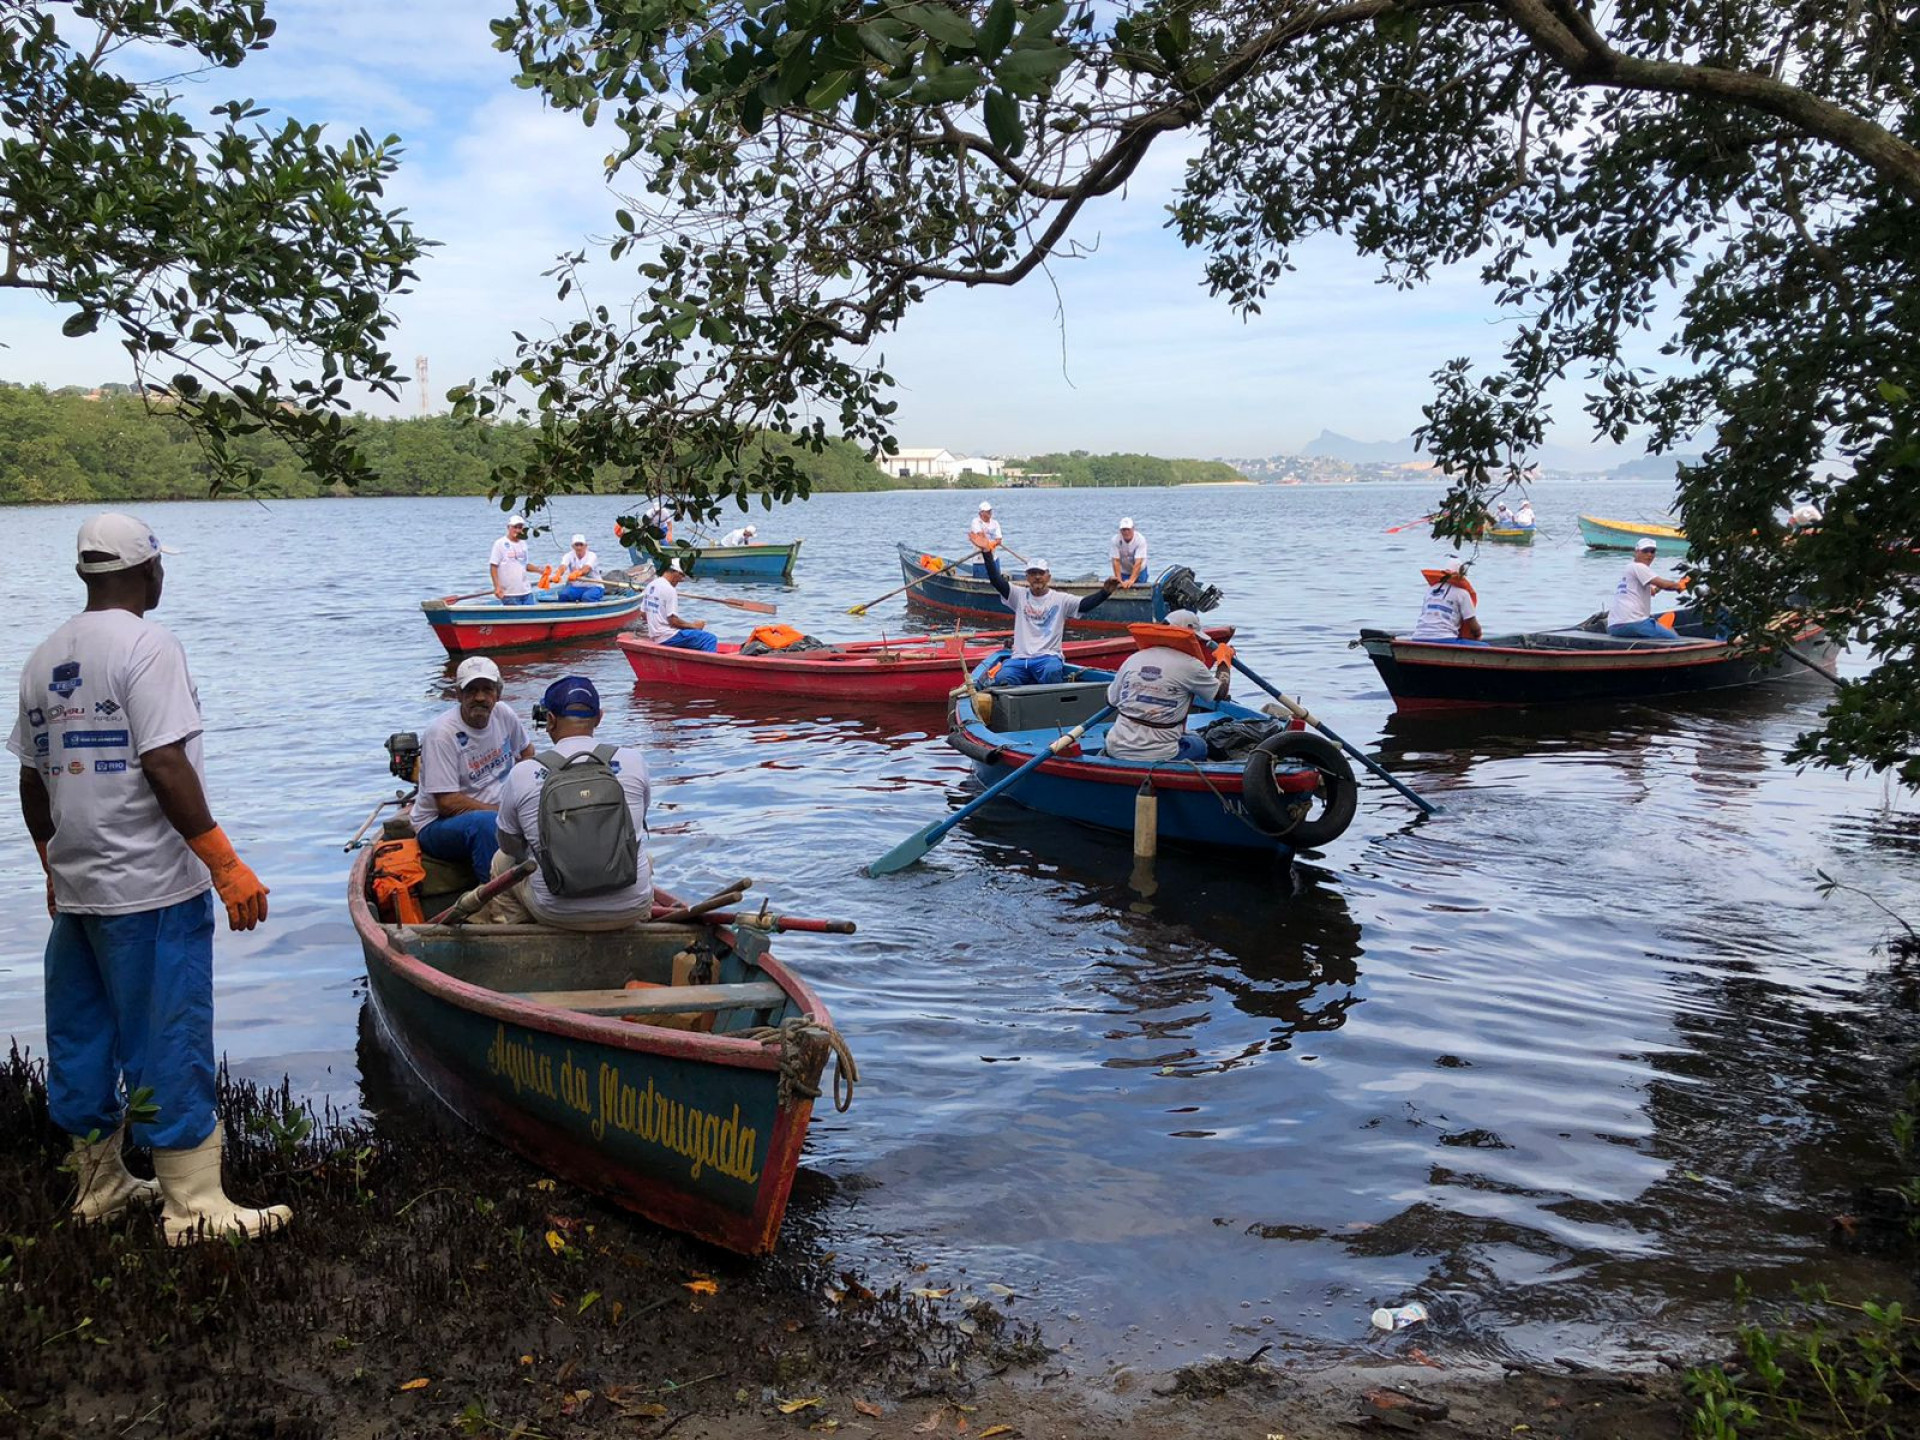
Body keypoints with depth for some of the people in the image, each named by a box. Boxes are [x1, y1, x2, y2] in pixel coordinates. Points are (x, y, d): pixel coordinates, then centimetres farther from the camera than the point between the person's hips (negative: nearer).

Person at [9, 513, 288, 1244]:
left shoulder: (44, 658, 10)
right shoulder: (145, 645, -13)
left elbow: (32, 778, 13)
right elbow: (165, 766, -20)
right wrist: (225, 864, -19)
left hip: (75, 887, 8)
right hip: (149, 889, -8)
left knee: (81, 1040, 16)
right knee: (168, 1045, -2)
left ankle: (98, 1185, 29)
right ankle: (194, 1206, 6)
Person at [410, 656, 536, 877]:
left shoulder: (503, 714, 0)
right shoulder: (442, 733, -20)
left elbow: (526, 750, 21)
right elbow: (447, 803, -22)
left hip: (495, 810, 6)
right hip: (439, 824, -6)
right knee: (486, 822, -39)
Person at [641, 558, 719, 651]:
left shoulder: (650, 585, 12)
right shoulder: (669, 589, -16)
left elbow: (643, 615, 18)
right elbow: (673, 621, -19)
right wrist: (693, 625, -6)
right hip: (668, 638, -10)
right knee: (710, 640, -16)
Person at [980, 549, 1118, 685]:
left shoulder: (1060, 599, 6)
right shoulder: (1020, 596, 12)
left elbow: (1085, 604, -10)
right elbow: (997, 580, 0)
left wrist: (1105, 592, -30)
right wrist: (988, 553, -13)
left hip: (1048, 657, -2)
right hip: (1020, 659, 2)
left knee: (1052, 671, -37)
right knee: (1002, 679, -28)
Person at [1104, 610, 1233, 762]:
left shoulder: (1132, 660, 4)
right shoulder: (1190, 665, -8)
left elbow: (1111, 700, 14)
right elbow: (1220, 692, 9)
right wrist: (1224, 657, 25)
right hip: (1159, 755, -2)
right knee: (1198, 745, 26)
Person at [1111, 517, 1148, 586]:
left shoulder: (1140, 539, -25)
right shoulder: (1116, 540, -20)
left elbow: (1138, 563, -32)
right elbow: (1116, 561, -21)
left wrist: (1131, 580, -41)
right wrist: (1119, 580, -29)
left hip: (1139, 572, -1)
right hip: (1123, 572, 1)